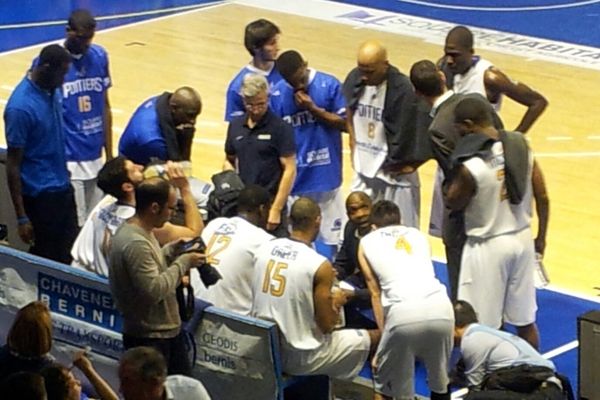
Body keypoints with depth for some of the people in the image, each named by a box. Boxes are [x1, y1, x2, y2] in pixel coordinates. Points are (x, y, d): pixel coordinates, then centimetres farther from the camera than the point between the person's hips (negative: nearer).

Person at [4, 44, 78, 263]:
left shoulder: (52, 90, 0)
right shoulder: (20, 107, -23)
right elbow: (13, 165, -18)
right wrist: (22, 217, -17)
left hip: (63, 188, 8)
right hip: (40, 196, -8)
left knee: (70, 256, 12)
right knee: (46, 260, 4)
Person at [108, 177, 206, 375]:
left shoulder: (140, 231, 7)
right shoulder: (135, 243, -26)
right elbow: (154, 290, -28)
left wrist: (173, 250, 6)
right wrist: (183, 263, -19)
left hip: (168, 329, 10)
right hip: (149, 337, -10)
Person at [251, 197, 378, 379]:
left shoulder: (264, 249, -2)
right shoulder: (320, 265, -19)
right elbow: (327, 325, -13)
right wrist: (336, 302, 7)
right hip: (300, 358, -6)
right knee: (374, 336, 13)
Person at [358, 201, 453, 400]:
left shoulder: (367, 242, 24)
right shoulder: (417, 234, 32)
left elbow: (375, 294, 21)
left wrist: (384, 332, 24)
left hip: (403, 312, -3)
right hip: (440, 307, 3)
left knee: (384, 383, 18)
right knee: (440, 381, 24)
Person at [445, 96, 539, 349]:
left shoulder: (470, 167, -25)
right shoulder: (521, 145, -7)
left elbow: (453, 203, -7)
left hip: (488, 246, -6)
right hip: (522, 238, 6)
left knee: (483, 327, 7)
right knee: (526, 321, 19)